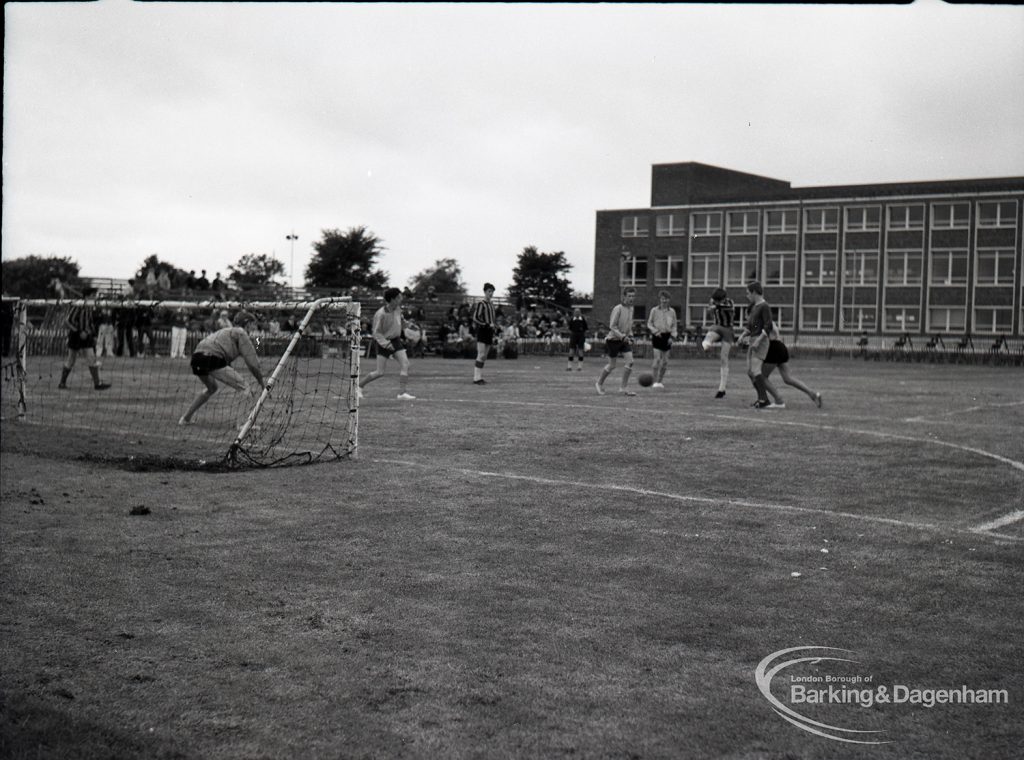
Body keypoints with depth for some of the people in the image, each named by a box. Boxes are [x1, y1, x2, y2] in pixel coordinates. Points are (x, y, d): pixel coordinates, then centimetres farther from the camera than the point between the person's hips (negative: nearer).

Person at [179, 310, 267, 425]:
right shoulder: (241, 333, 8)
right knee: (242, 386, -2)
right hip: (212, 359, -9)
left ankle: (186, 418, 33)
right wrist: (261, 381, 10)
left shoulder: (225, 331, 34)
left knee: (211, 388, 33)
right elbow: (251, 361, 2)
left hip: (197, 356, 9)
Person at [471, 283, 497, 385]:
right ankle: (477, 378, -13)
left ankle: (479, 377, 10)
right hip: (482, 331, -8)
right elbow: (475, 318, -15)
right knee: (481, 355, -13)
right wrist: (487, 325, -18)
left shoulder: (491, 305, 18)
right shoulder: (480, 304, -8)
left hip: (489, 332, 8)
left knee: (484, 356, 7)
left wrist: (493, 335, 18)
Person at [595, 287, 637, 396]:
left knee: (630, 362, -9)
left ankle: (623, 388, -1)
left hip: (625, 340, 6)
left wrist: (630, 337, 10)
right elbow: (612, 326, -20)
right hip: (614, 339, -6)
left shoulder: (631, 309, 7)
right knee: (612, 365, 1)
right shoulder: (618, 309, -17)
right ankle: (599, 383, 26)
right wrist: (623, 336, -27)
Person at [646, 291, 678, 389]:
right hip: (657, 336, -3)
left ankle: (660, 381, 17)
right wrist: (655, 331, -11)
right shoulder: (654, 310, 0)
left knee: (665, 361, 4)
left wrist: (672, 336, -1)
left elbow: (675, 325, 12)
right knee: (657, 359, -13)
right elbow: (649, 324, 5)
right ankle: (654, 381, -8)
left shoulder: (672, 311, 6)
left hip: (667, 336, 3)